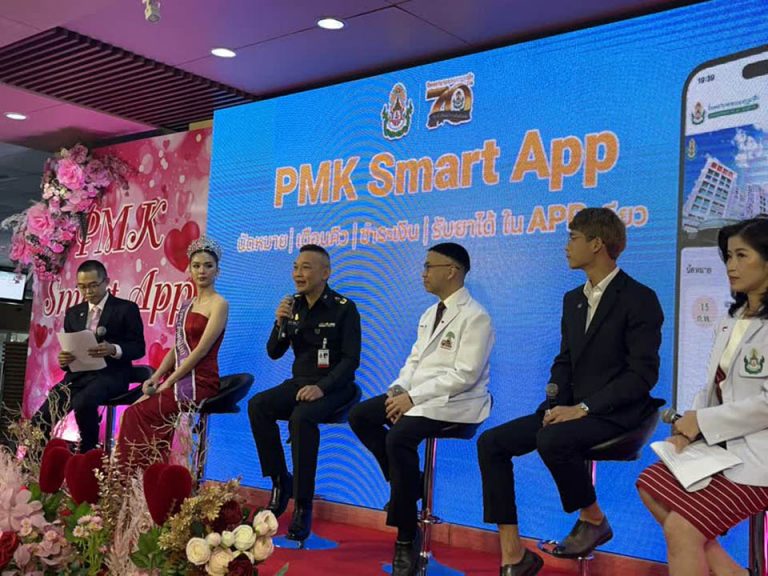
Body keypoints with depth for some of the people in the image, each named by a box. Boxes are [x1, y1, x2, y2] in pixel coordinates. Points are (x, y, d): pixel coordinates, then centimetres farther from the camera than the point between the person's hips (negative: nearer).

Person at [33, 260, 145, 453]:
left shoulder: (126, 308, 2)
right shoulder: (73, 312, 18)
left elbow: (138, 347, -3)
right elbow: (69, 348, 17)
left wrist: (113, 350, -24)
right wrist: (63, 360, -8)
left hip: (110, 375, -5)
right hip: (78, 375, 5)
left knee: (82, 403, -36)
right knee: (40, 420, -16)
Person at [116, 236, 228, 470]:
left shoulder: (218, 304, -6)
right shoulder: (187, 305, 18)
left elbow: (201, 349, -13)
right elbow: (175, 349, 15)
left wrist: (169, 382, -14)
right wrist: (155, 378, 0)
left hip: (200, 381, -6)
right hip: (178, 378, 7)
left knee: (139, 413, -18)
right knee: (134, 410, -13)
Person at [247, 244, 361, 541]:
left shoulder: (344, 308, -8)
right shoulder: (294, 305, 7)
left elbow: (351, 359, -13)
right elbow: (274, 353, 9)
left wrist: (322, 386, -27)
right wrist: (280, 323, -10)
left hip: (333, 387, -5)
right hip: (299, 383, 6)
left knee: (302, 417, -34)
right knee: (257, 405, -21)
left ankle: (303, 505, -26)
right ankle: (280, 480, -9)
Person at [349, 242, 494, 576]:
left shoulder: (475, 317, -13)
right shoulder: (430, 314, 16)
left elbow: (464, 375, -21)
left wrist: (414, 396, -22)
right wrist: (398, 389, -4)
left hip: (455, 402, -9)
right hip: (418, 396, 9)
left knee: (399, 437, -31)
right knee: (360, 416, 0)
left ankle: (407, 537, -17)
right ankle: (406, 484, 9)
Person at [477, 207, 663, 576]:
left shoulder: (639, 299, -10)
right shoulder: (573, 299, 15)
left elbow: (643, 374, -16)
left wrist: (584, 408, -20)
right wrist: (556, 404, -2)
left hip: (614, 413, -8)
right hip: (573, 409, 8)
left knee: (552, 440, -36)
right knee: (491, 442, -8)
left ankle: (593, 519, -8)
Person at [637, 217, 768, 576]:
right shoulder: (731, 321, 12)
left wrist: (703, 421, -15)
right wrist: (689, 428, -6)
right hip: (721, 446, 10)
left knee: (680, 528, -16)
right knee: (650, 486, 7)